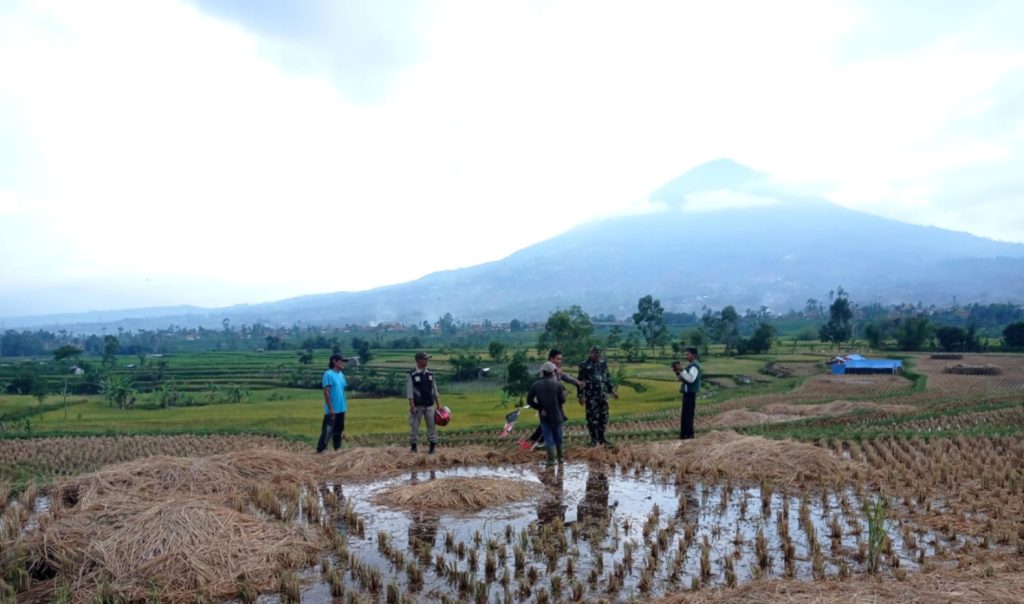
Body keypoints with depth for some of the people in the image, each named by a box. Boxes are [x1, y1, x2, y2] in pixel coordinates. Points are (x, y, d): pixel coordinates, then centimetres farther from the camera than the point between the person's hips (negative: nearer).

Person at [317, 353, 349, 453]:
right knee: (327, 431, -6)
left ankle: (337, 449, 25)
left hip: (341, 409, 8)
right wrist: (331, 408, -19)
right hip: (332, 410, -8)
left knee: (339, 429, 15)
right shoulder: (328, 374, -14)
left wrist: (345, 405, 12)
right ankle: (319, 451, 0)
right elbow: (326, 392, -17)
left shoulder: (341, 374, 10)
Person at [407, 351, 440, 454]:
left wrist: (439, 405, 8)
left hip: (429, 406, 4)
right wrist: (412, 406, -15)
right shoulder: (412, 375, -6)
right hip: (417, 406, -4)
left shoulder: (430, 374, 8)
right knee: (414, 427, 2)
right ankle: (413, 448, 15)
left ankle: (432, 448, 14)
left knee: (432, 426, 4)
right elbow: (409, 392, -8)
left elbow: (435, 391, 11)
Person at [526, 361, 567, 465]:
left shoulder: (536, 385, -4)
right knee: (558, 437, 15)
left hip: (544, 416, 0)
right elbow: (562, 400, -7)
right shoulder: (557, 384, -7)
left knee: (548, 438, 5)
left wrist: (539, 407, 5)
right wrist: (563, 393, 13)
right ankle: (560, 458, 22)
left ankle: (551, 460, 1)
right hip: (557, 415, 0)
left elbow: (529, 400, -4)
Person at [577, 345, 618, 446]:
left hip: (603, 395, 5)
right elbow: (580, 381, -7)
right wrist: (581, 395, -11)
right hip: (591, 396, -5)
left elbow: (608, 378, 17)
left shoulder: (603, 363, 9)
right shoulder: (584, 365, -7)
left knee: (603, 416, 8)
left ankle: (601, 437, 20)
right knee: (592, 417, -2)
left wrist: (612, 390, 14)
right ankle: (594, 439, 9)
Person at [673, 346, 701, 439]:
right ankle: (684, 433, 17)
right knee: (685, 414, 12)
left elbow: (691, 379, -27)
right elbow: (681, 379, 19)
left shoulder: (695, 366, -13)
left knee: (688, 414, -8)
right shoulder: (689, 365, 16)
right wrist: (677, 372, 1)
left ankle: (689, 434, -4)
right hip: (687, 393, 10)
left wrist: (682, 370, -28)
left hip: (690, 393, -10)